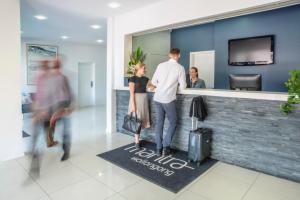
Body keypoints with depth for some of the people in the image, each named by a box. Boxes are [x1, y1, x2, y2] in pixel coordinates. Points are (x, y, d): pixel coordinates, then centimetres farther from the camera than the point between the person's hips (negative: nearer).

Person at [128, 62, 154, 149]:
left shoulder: (145, 79, 11)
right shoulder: (133, 78, -6)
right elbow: (132, 93, -12)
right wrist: (133, 104, -17)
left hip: (144, 100, 6)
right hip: (136, 100, -6)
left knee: (141, 120, 8)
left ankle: (136, 138, 22)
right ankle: (137, 141, 9)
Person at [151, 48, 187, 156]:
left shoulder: (161, 65, 7)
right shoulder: (180, 68, -3)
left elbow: (154, 82, 11)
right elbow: (183, 86, -1)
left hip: (157, 98, 4)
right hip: (169, 99, -4)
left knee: (159, 122, 12)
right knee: (173, 123, 13)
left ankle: (158, 148, 18)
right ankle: (165, 146, 10)